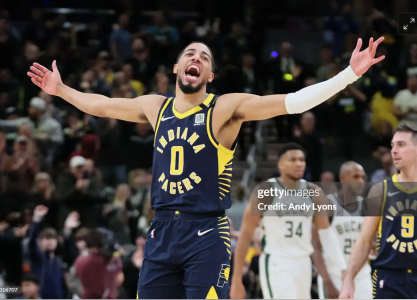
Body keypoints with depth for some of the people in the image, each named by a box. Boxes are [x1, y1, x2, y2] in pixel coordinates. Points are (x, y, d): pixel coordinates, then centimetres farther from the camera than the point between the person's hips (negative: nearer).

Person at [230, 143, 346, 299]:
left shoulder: (313, 193, 4)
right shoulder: (264, 192, -9)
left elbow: (326, 234, 6)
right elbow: (245, 235, -6)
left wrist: (342, 269, -5)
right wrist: (237, 280, -9)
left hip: (303, 264, 6)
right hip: (276, 264, -6)